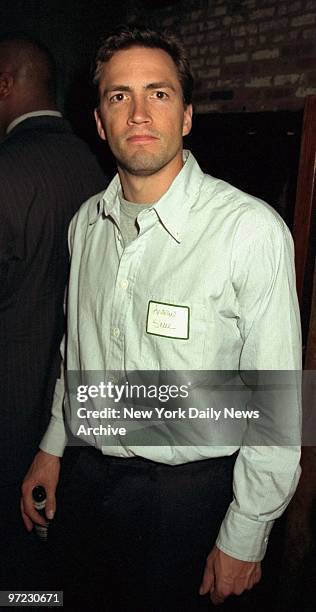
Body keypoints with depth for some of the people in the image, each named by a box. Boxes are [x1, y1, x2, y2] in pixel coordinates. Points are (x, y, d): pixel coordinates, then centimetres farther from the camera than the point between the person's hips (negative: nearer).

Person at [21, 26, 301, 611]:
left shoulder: (251, 229, -21)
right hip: (86, 477, 6)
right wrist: (53, 445, 13)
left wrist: (243, 540, -11)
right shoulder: (87, 222, 0)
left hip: (188, 494, -5)